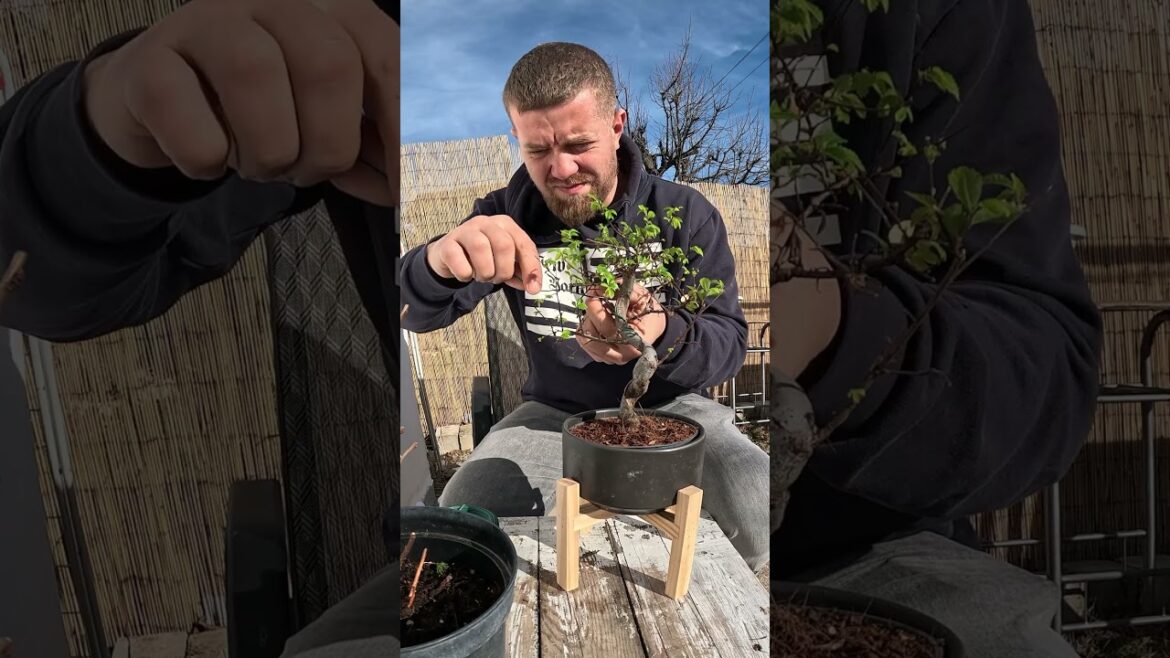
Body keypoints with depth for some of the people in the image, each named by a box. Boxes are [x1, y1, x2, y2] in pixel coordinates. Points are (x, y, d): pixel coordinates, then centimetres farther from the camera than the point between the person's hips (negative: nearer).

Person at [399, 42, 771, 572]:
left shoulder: (686, 214, -8)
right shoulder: (507, 214, -5)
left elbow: (729, 339, -12)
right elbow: (417, 311, -14)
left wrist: (664, 337, -38)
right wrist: (438, 261, -41)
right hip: (554, 412, 1)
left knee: (761, 525, -25)